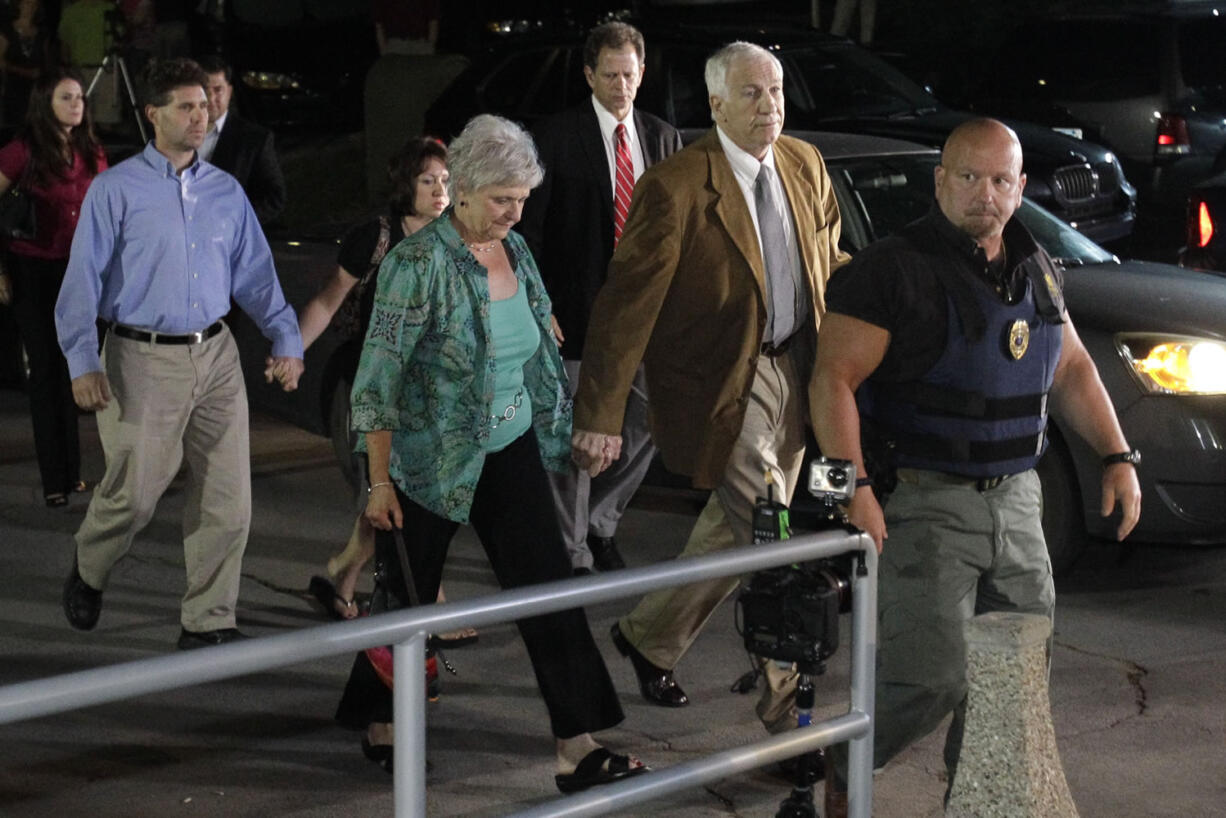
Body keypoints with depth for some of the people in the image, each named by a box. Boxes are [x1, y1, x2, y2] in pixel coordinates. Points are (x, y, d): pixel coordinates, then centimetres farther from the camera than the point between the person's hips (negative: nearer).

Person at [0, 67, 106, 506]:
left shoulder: (91, 152, 6)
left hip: (79, 272, 4)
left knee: (73, 368, 8)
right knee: (47, 370, 1)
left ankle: (72, 471, 18)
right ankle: (54, 480, 8)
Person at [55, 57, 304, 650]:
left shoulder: (226, 191, 11)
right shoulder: (116, 190, -2)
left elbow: (255, 274, 14)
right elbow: (83, 281, -4)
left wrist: (286, 340, 3)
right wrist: (82, 362, -13)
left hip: (216, 357, 4)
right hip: (143, 360, -4)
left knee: (227, 496, 1)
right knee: (133, 493, -2)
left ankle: (207, 623, 12)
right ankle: (88, 575, 30)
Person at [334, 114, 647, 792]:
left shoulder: (514, 251, 3)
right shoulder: (419, 263, -18)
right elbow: (378, 379, -17)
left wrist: (558, 428, 16)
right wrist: (380, 482, -17)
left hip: (509, 452, 6)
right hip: (430, 458, -6)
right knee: (410, 597, 9)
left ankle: (577, 749, 0)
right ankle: (377, 722, 32)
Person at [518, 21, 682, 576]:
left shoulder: (662, 138, 10)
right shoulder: (556, 137, -4)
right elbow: (530, 226, -5)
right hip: (576, 310, -4)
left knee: (646, 424, 9)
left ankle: (599, 522, 30)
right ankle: (573, 551, 10)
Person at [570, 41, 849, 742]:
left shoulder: (805, 164, 3)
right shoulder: (675, 188, -19)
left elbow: (827, 260, 18)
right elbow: (628, 302, -19)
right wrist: (601, 416, -22)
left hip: (793, 370, 7)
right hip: (725, 382, -7)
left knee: (735, 531, 17)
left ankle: (650, 637, 39)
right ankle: (786, 703, 9)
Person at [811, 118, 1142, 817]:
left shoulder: (1037, 270, 10)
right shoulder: (896, 271, -12)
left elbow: (1072, 368, 22)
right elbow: (834, 378, -16)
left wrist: (1118, 456, 13)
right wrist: (852, 488, -25)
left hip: (1016, 499, 7)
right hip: (924, 503, -7)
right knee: (930, 676, -13)